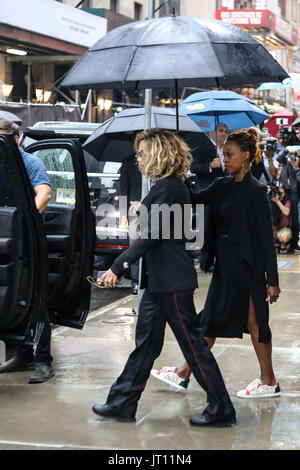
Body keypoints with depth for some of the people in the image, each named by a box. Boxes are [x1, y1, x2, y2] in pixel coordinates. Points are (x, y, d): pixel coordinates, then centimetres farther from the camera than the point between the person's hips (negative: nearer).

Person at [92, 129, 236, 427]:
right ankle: (122, 403, 20)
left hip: (172, 280, -10)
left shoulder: (168, 188, -16)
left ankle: (221, 409, 6)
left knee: (191, 342, -3)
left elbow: (151, 235, -21)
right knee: (145, 341, 13)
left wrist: (118, 266, -22)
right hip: (160, 279, 10)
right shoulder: (166, 186, 14)